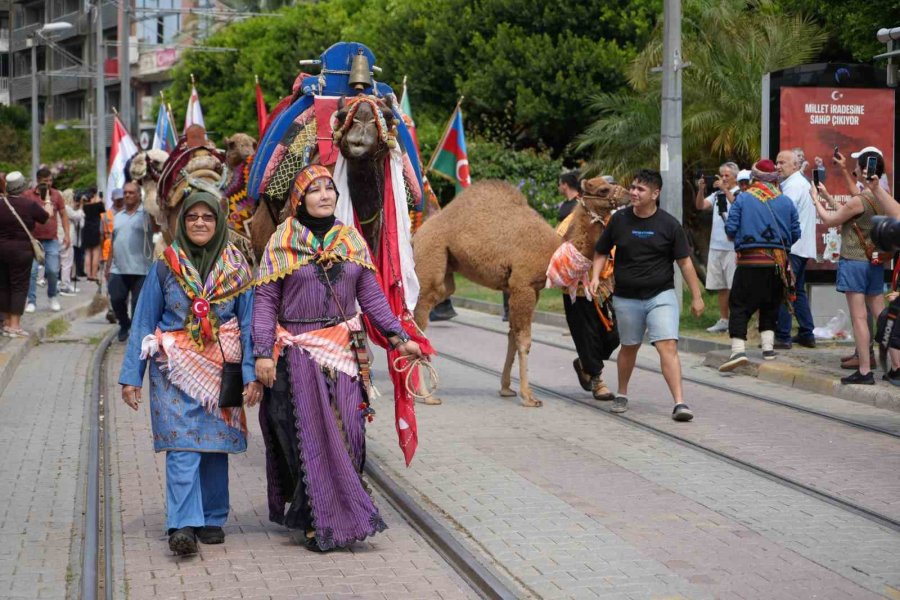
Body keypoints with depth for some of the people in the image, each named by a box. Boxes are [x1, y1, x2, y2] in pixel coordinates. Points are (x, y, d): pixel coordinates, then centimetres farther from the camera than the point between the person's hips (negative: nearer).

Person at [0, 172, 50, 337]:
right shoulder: (29, 205, -11)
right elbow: (46, 216, 5)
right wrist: (48, 204, 25)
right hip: (21, 250, -4)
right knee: (19, 287, 0)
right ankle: (15, 326, -4)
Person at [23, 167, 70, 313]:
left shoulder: (56, 195, 5)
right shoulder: (27, 195, -3)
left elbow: (63, 215, 11)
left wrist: (67, 234, 3)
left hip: (52, 240, 2)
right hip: (33, 239, -2)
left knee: (53, 271, 2)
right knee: (32, 271, -5)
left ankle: (53, 297, 25)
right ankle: (31, 301, 3)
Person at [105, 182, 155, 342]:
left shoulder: (145, 214, -1)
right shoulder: (118, 217, 17)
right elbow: (113, 242, 21)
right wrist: (108, 265, 18)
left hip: (140, 269, -5)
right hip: (118, 268, 5)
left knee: (138, 303, -1)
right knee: (116, 299, 1)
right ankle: (124, 324, 24)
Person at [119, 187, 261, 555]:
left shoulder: (236, 267, 6)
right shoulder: (166, 266, 3)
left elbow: (249, 323, 4)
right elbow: (143, 322, 5)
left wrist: (252, 374, -4)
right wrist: (131, 376, 1)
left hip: (220, 369, 2)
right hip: (175, 369, -2)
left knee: (216, 443, 7)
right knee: (182, 446, -12)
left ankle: (213, 519, 20)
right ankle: (183, 525, -18)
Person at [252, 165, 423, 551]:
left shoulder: (351, 240, 12)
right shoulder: (282, 243, 2)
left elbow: (370, 295, 11)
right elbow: (265, 300, -1)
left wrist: (397, 337, 3)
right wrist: (263, 353, -9)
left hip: (343, 352, 3)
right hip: (298, 354, -3)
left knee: (345, 432, -2)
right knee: (309, 434, -6)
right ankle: (321, 522, 0)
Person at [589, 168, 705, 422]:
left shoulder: (669, 224, -5)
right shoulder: (619, 219, 0)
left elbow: (685, 262, 0)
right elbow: (601, 252, 11)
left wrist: (696, 296, 0)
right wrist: (595, 276, -7)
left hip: (661, 295, -2)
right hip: (626, 297, 2)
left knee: (668, 346, -15)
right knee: (629, 347, 16)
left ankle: (679, 403, -18)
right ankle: (622, 394, 37)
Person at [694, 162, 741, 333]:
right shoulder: (717, 194, 13)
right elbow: (700, 206, 5)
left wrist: (725, 190, -27)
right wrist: (701, 189, -10)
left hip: (733, 247, -6)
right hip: (716, 246, 6)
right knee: (720, 286, 11)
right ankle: (723, 320, 17)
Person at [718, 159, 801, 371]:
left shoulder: (743, 198, -3)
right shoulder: (786, 201, 4)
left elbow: (730, 229, -5)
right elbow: (795, 233, 5)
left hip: (750, 261, -3)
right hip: (778, 262, 3)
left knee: (740, 306, -2)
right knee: (770, 306, 18)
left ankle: (738, 349, -16)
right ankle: (768, 346, 16)